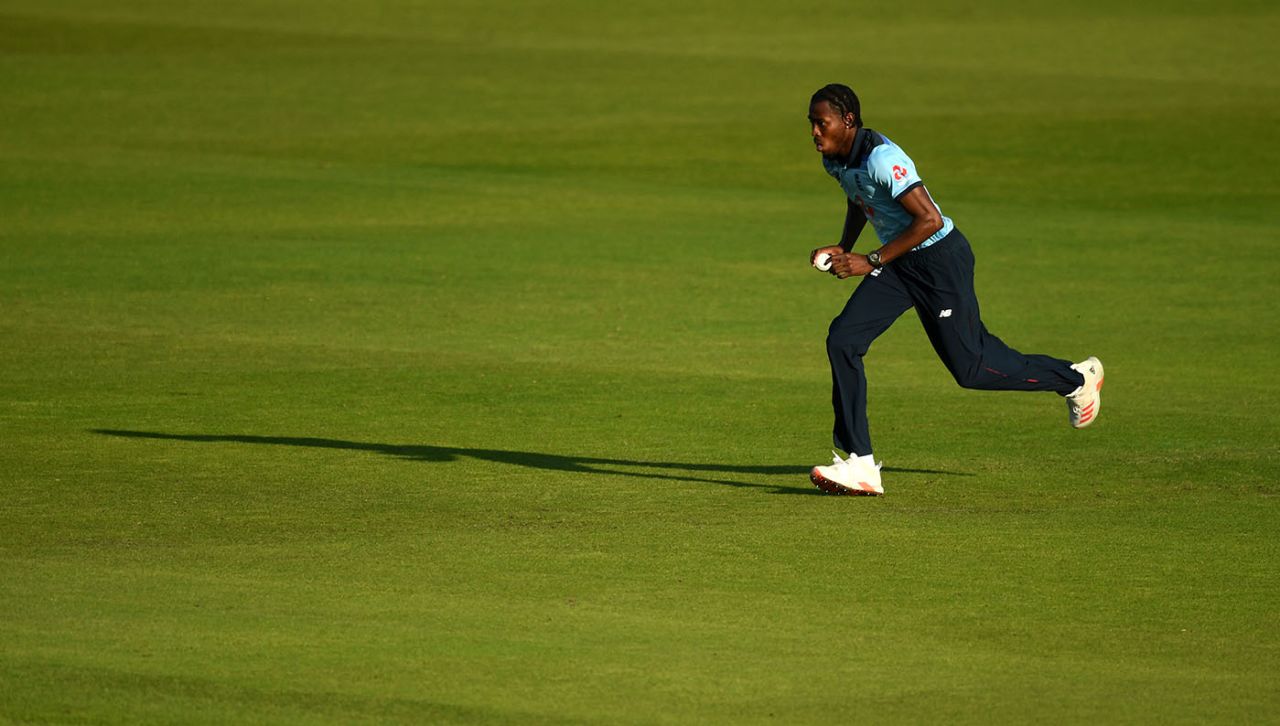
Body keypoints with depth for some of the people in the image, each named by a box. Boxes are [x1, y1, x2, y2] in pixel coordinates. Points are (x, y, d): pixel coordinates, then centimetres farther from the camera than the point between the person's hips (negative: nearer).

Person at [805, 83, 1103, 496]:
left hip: (939, 260, -8)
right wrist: (844, 251, 8)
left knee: (970, 368, -1)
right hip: (897, 263, 8)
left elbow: (929, 219, -31)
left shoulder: (880, 158, -28)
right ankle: (860, 465, -6)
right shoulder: (834, 159, 1)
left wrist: (871, 262, -28)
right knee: (842, 340, -8)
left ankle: (1076, 378, 23)